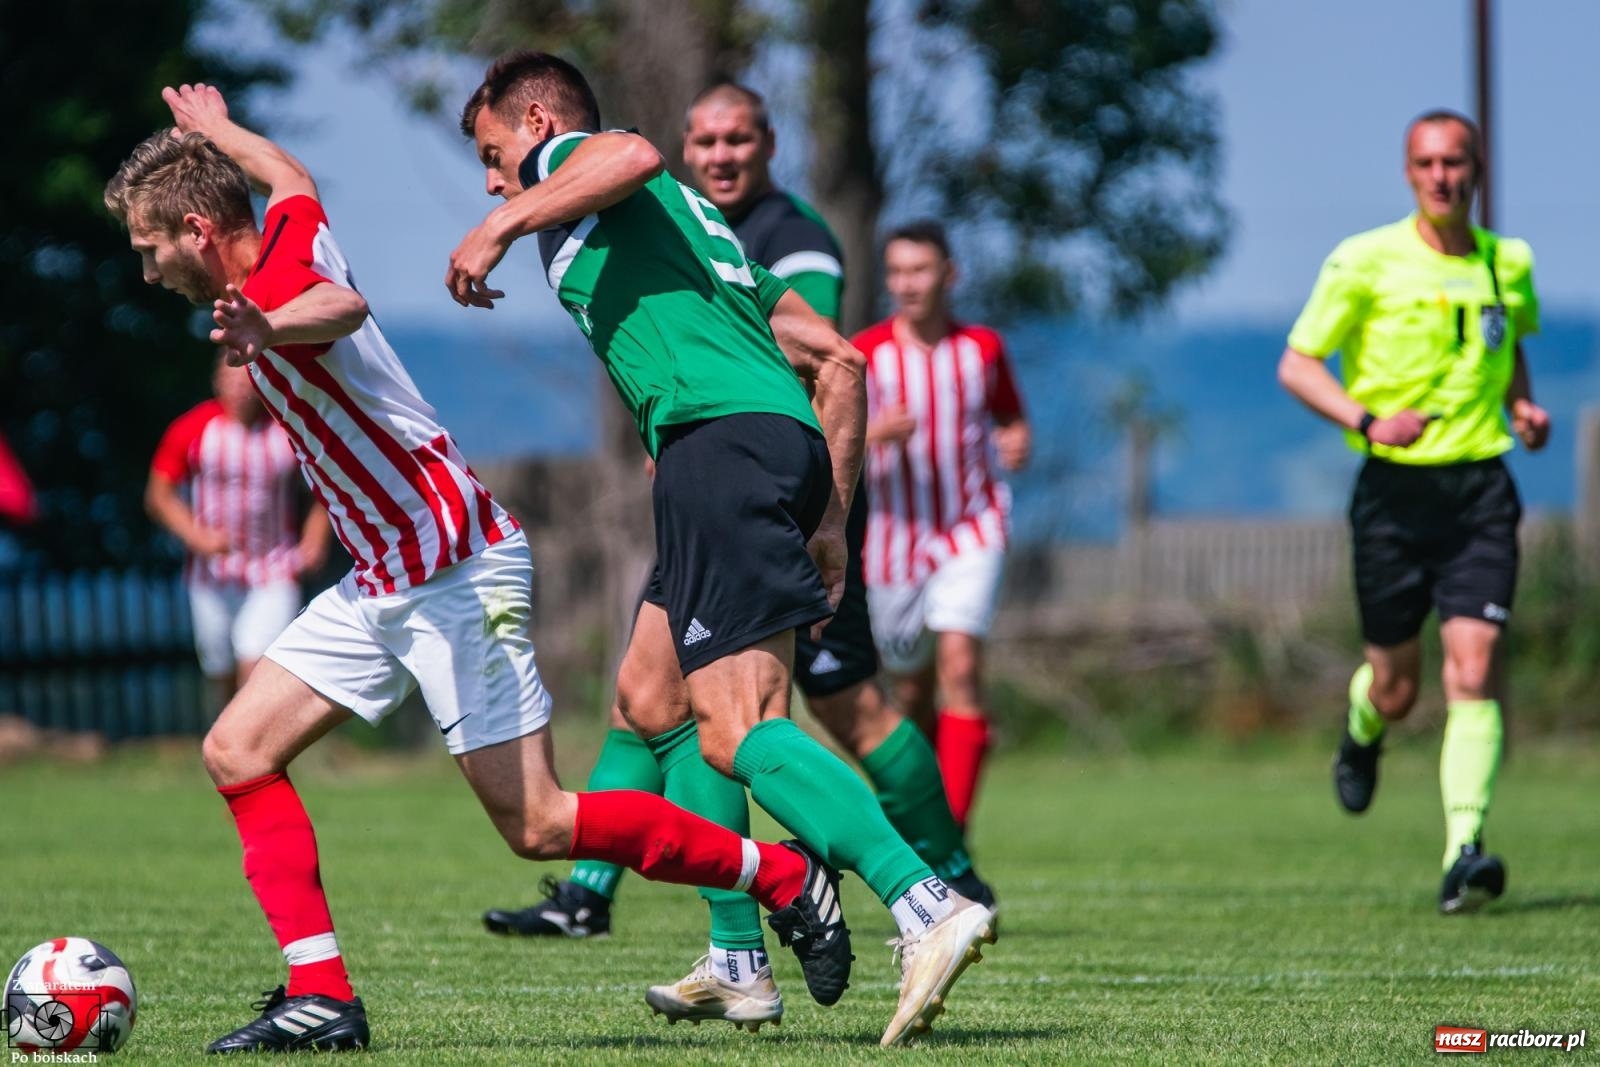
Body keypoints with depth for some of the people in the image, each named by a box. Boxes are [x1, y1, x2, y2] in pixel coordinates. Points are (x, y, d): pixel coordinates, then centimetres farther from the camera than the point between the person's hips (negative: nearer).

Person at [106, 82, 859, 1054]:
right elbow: (289, 176, 32)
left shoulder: (280, 281, -20)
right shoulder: (292, 227, 6)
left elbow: (341, 306, -47)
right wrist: (219, 132, 52)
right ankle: (320, 999, -2)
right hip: (386, 584, 10)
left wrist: (265, 328, -68)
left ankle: (783, 875, 4)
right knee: (237, 750, 2)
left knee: (536, 826, -10)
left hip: (458, 574, -10)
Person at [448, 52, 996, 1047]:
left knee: (736, 731, -16)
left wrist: (499, 231, -11)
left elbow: (632, 156, -18)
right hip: (787, 438, 9)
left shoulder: (565, 157, 11)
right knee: (650, 695, 19)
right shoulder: (692, 214, 34)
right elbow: (839, 358, 28)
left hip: (720, 436, -9)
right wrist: (832, 515, 26)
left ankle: (928, 906, -30)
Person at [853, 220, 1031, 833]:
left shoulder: (983, 348, 3)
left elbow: (1010, 421, 17)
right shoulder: (865, 354, -3)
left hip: (971, 533, -1)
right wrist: (874, 434, -25)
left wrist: (1016, 444, -5)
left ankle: (952, 832, -23)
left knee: (961, 665, -20)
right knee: (912, 693, 8)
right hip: (896, 540, 1)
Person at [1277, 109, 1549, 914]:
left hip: (1480, 485, 1)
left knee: (1473, 666, -14)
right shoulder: (1366, 262, -4)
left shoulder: (1508, 264, 8)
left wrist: (1523, 406, 8)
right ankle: (1362, 732, 45)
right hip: (1395, 486, -1)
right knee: (1396, 687, 7)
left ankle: (1464, 850, -19)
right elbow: (1296, 365, -2)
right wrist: (1366, 420, -18)